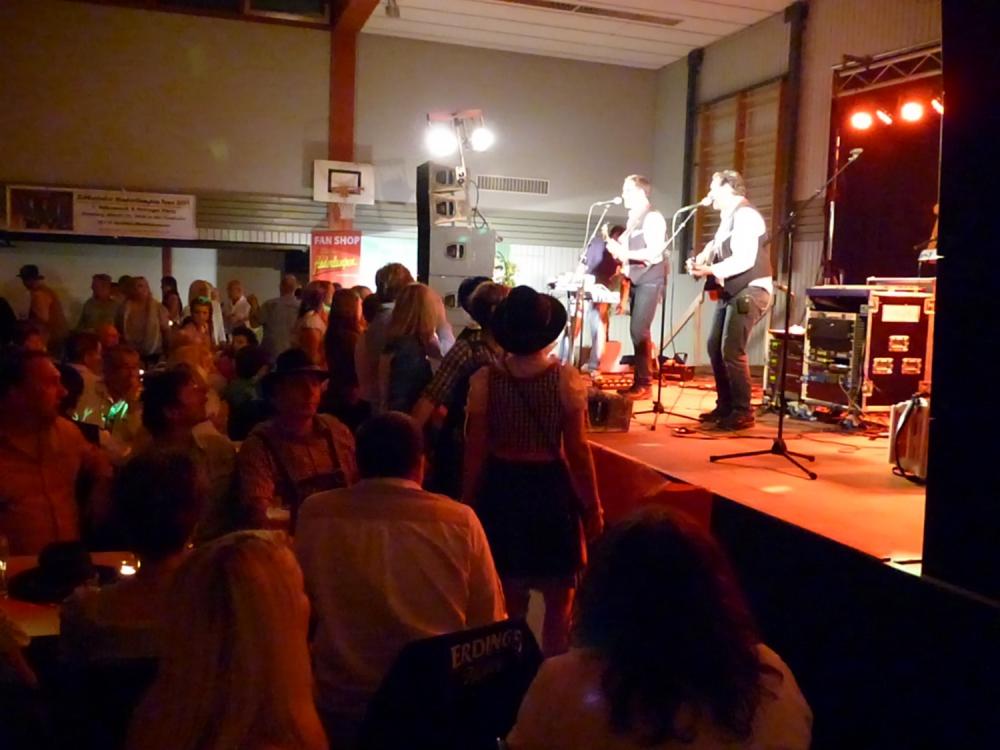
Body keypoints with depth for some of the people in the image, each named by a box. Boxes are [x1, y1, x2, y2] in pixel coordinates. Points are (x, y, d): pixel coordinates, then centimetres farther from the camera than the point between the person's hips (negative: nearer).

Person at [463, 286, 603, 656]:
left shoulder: (485, 380, -9)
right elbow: (578, 450, -11)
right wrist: (592, 506, 0)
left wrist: (468, 502, 7)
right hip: (551, 488, -2)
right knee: (559, 598, 18)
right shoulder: (567, 379, -13)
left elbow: (475, 452, -6)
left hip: (501, 489, 2)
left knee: (508, 597, 20)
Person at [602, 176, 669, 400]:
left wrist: (625, 253, -21)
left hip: (650, 279, -9)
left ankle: (644, 384, -10)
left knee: (639, 330, -13)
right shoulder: (633, 219, 17)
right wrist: (615, 246, 3)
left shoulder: (653, 217, -10)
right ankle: (640, 381, 12)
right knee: (637, 331, 8)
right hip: (637, 279, 9)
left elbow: (654, 251, -20)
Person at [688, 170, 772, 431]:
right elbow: (716, 247, 20)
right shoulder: (728, 217, 18)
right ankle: (725, 406, 19)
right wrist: (700, 261, 0)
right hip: (730, 291, 10)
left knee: (732, 352, -12)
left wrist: (711, 270, -24)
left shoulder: (745, 215, -14)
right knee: (715, 348, 10)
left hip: (750, 291, -10)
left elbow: (744, 259, -24)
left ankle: (742, 412, -4)